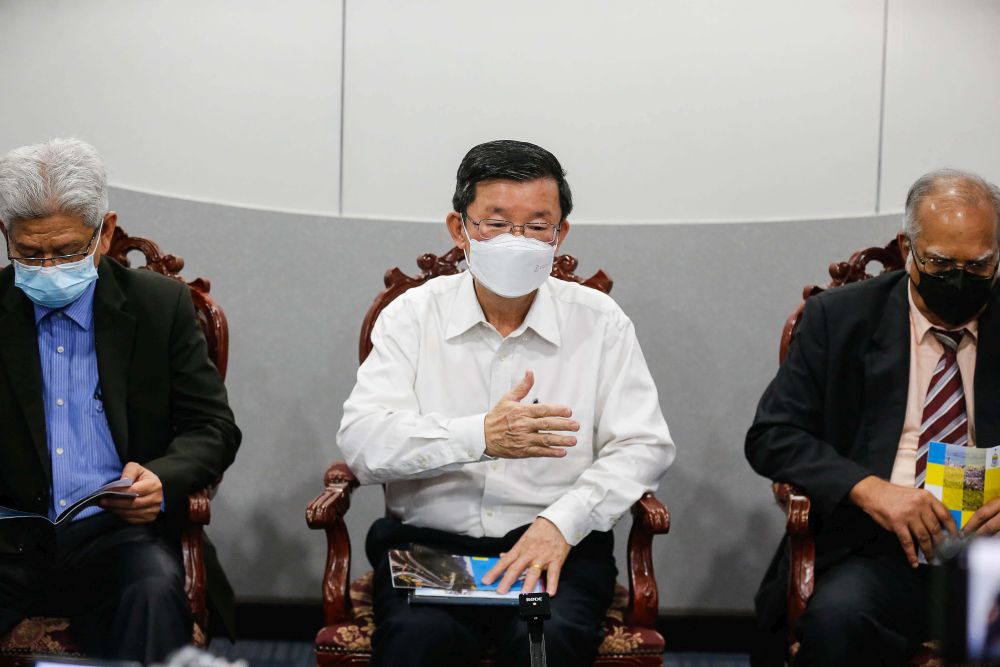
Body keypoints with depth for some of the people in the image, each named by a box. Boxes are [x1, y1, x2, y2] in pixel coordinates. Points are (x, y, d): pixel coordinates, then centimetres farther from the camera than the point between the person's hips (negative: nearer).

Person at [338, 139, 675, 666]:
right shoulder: (412, 316, 5)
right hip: (428, 543, 0)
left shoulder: (599, 322, 6)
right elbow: (361, 441, -6)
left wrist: (561, 522, -17)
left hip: (558, 546, 1)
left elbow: (644, 446, 0)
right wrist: (479, 436, -22)